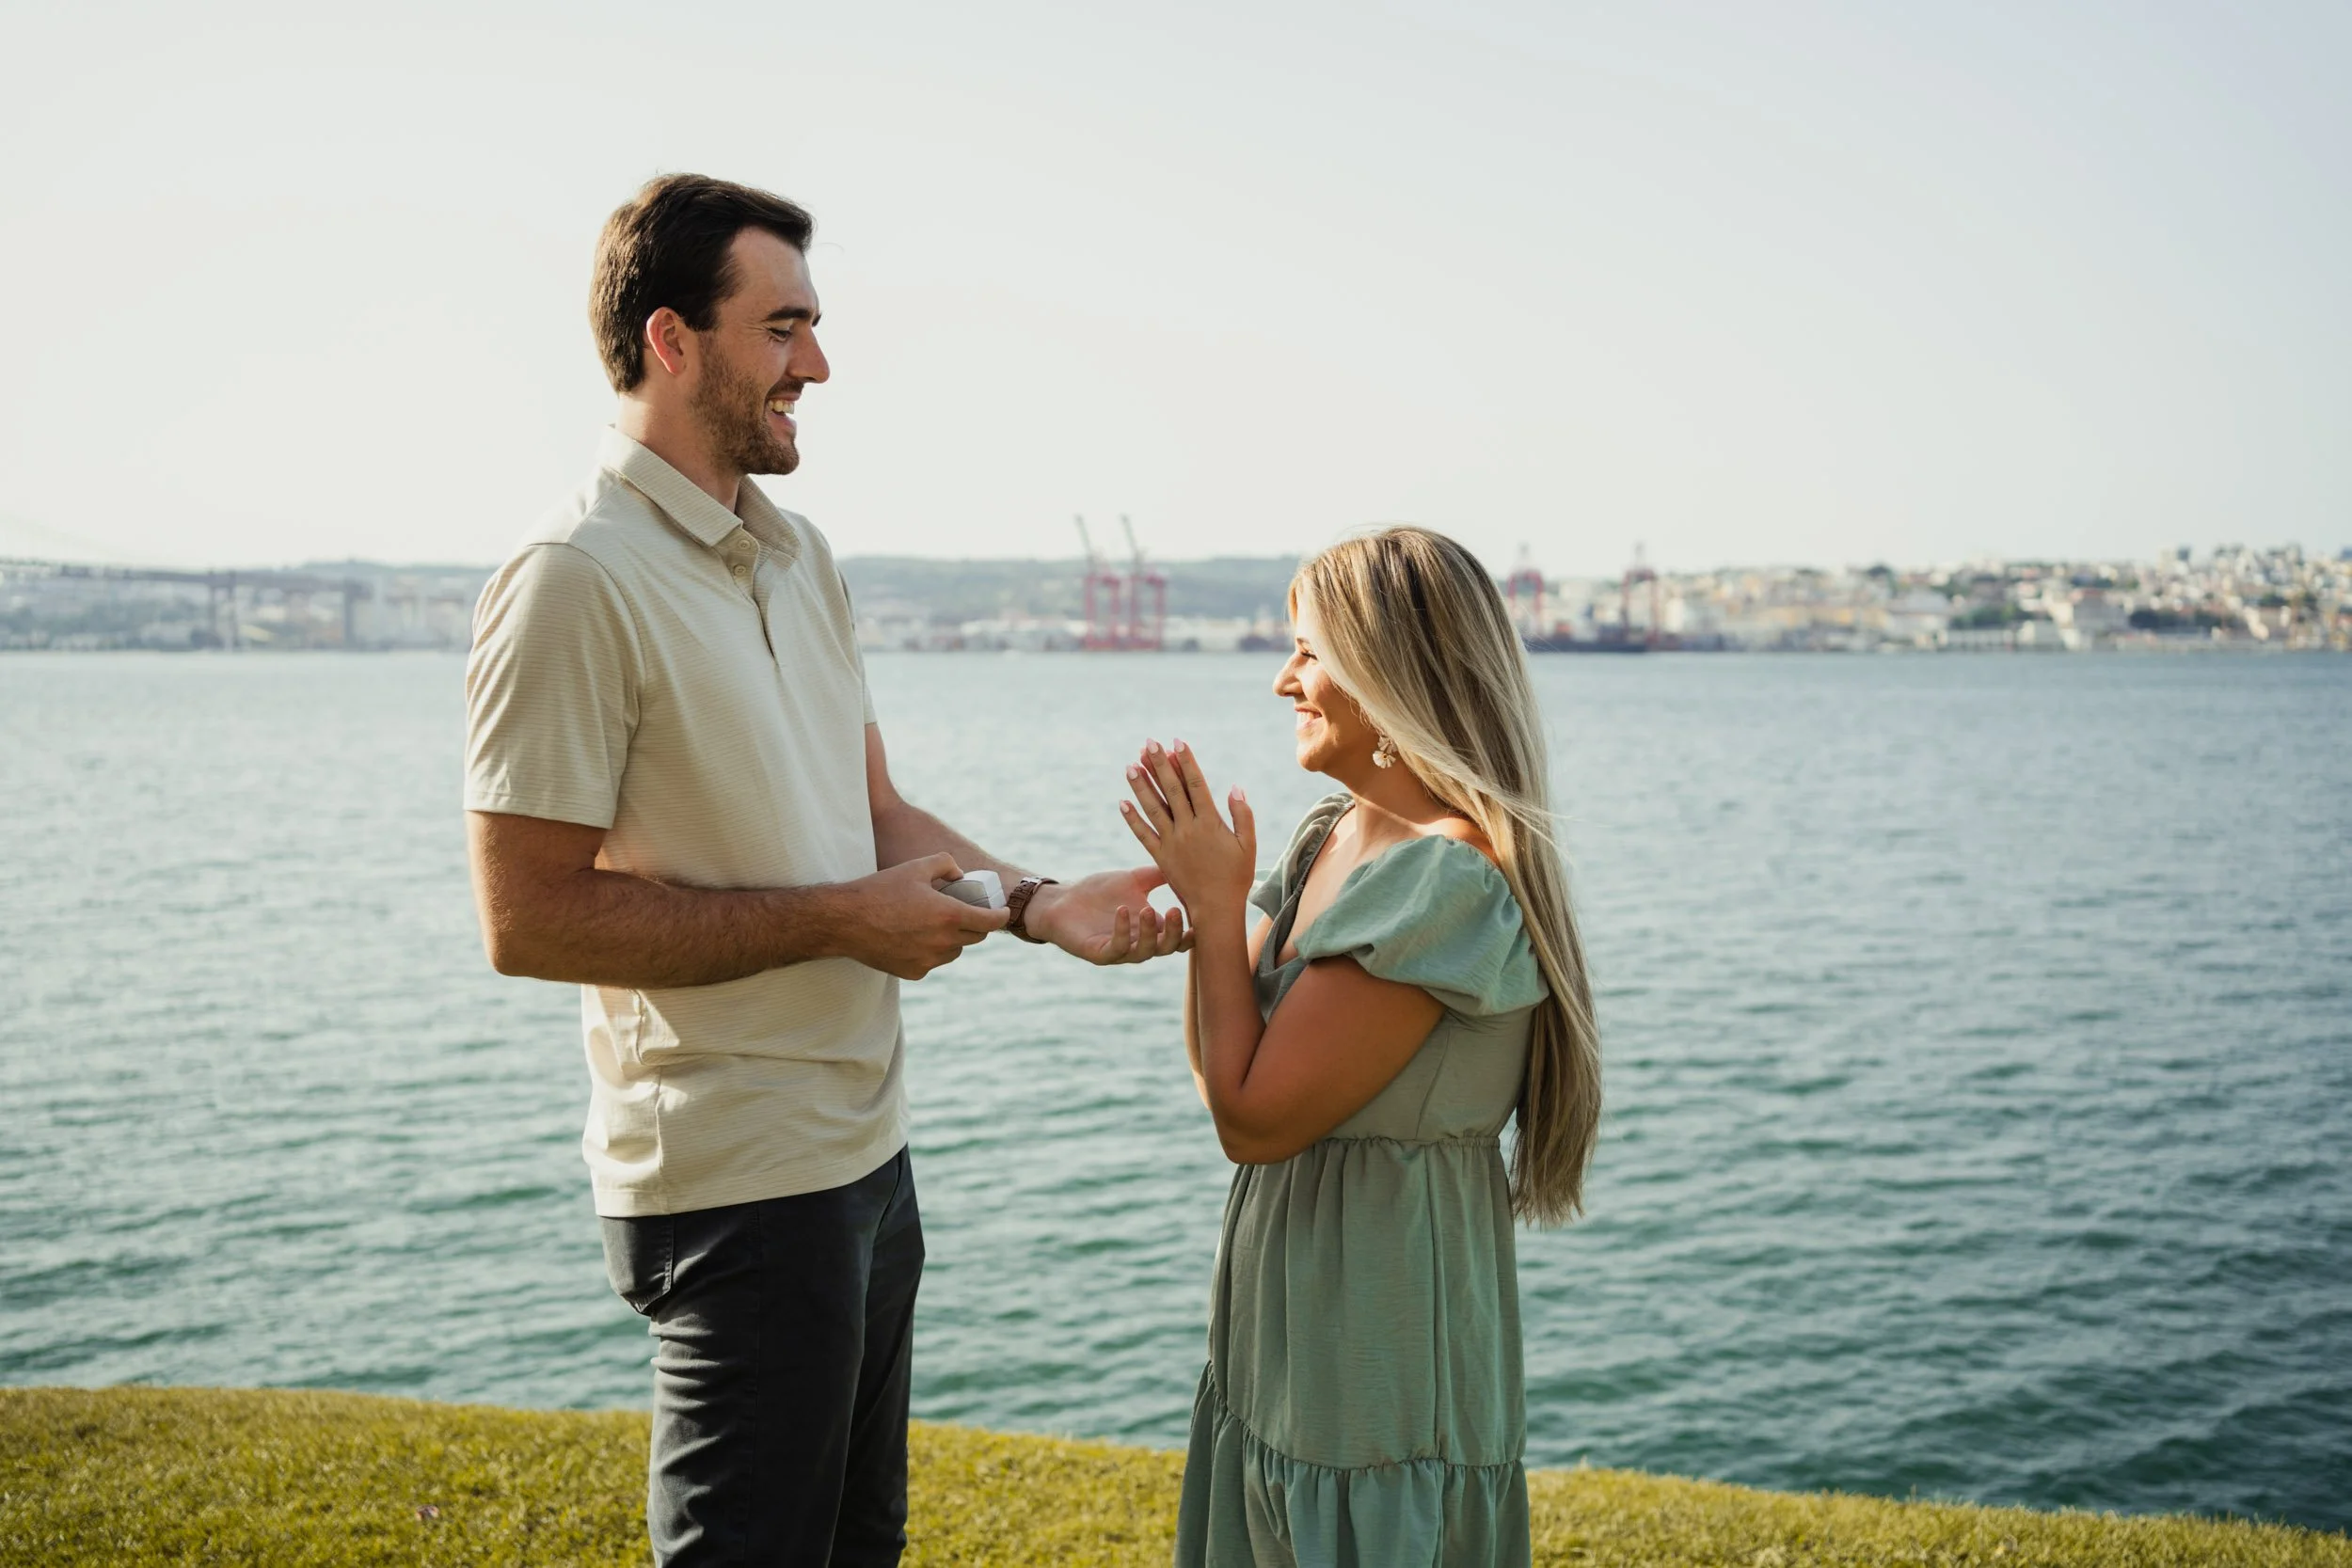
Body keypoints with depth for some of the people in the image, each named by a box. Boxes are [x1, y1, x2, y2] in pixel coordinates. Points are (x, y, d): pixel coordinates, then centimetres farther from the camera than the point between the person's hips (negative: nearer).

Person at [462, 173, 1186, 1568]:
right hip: (741, 1179, -9)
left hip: (867, 1144, 9)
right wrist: (838, 919, -18)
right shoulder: (579, 583, -18)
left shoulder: (801, 554, 10)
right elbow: (530, 919, -21)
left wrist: (1037, 903, -2)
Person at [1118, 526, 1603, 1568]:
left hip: (1380, 1347, -9)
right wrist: (1204, 900, -4)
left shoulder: (1451, 876, -23)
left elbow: (1254, 1118, -22)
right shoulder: (1327, 839, 5)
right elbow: (1223, 1080, 7)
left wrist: (1217, 903, -15)